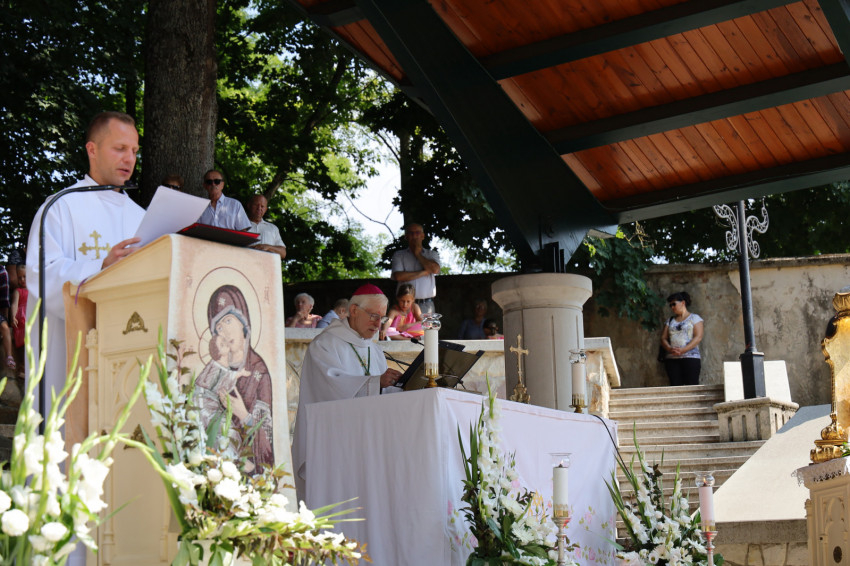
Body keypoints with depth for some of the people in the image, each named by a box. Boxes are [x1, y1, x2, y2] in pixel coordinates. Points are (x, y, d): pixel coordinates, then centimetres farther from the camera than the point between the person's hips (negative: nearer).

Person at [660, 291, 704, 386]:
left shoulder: (694, 318, 7)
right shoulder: (670, 320, 21)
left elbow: (698, 337, -5)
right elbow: (663, 338, 13)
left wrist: (683, 350, -16)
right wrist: (670, 349, -10)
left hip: (690, 357, -4)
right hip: (672, 359, 4)